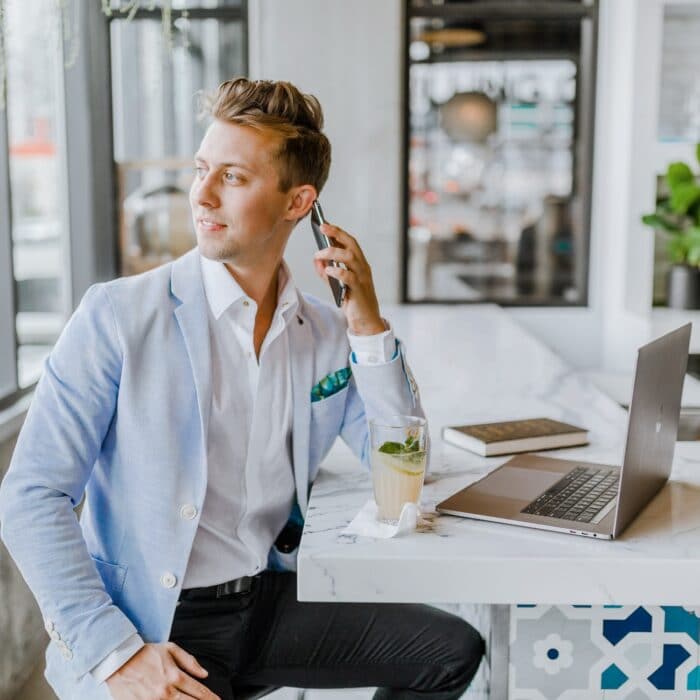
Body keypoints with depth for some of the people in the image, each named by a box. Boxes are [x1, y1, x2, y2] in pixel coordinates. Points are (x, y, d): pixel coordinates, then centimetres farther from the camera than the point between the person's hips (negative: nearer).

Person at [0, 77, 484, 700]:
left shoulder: (326, 336, 3)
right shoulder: (119, 315, -11)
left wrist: (368, 327, -7)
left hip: (273, 600, 4)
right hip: (152, 622, -4)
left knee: (455, 649, -8)